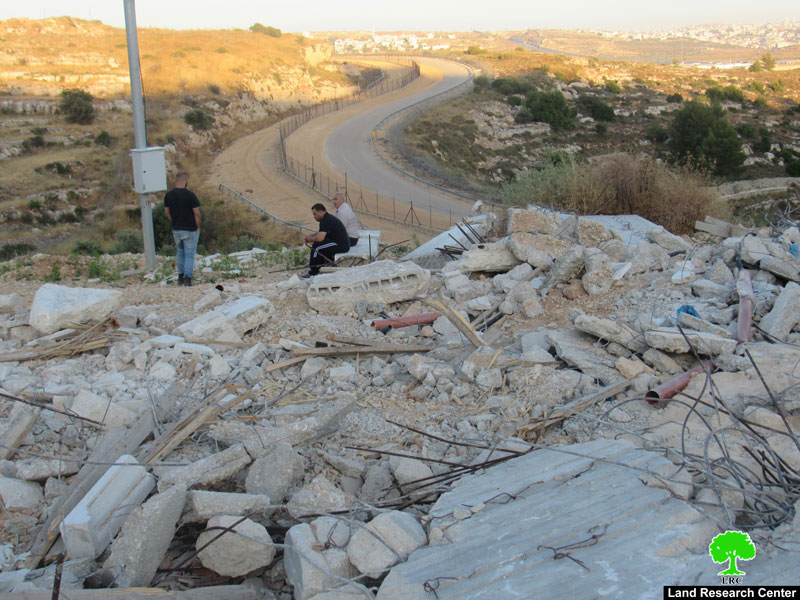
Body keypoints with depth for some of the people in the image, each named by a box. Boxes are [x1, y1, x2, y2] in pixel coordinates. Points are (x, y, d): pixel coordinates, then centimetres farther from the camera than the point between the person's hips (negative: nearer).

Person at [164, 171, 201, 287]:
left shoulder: (169, 195, -2)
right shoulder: (190, 194, -18)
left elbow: (166, 212, 6)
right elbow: (197, 213, -16)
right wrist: (198, 226, -3)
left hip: (176, 230, 5)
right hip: (190, 230, -5)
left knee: (181, 252, 21)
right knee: (189, 254, 5)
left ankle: (180, 277, 22)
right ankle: (187, 279, 4)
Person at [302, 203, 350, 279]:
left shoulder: (326, 221, -18)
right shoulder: (328, 217, 15)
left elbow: (320, 238, -27)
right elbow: (321, 233, 30)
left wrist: (311, 239, -6)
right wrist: (311, 236, 14)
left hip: (341, 246, -11)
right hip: (344, 243, 11)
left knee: (316, 246, -14)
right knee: (319, 245, 18)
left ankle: (312, 273, -7)